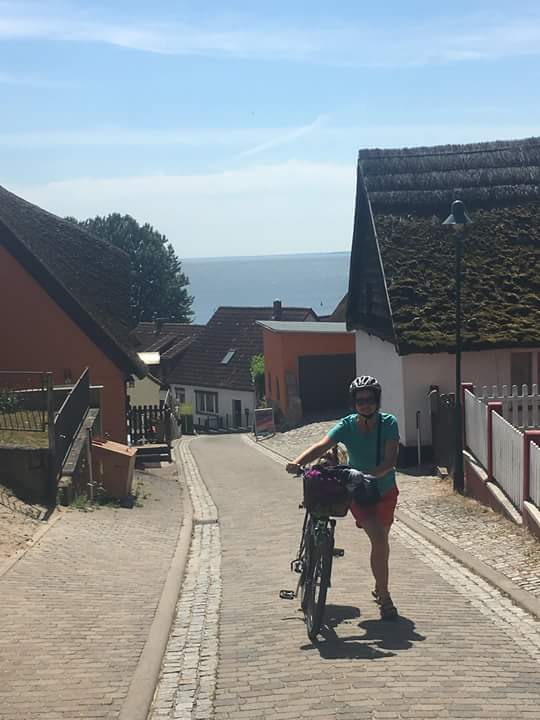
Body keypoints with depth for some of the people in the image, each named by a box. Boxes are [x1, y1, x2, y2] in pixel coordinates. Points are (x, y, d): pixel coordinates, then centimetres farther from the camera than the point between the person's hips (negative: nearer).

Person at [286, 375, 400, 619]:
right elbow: (321, 446, -32)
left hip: (385, 490, 2)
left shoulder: (388, 423, -17)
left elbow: (391, 460, -26)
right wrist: (298, 462, -50)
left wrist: (370, 474, -44)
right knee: (378, 539, -20)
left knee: (381, 541, 18)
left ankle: (379, 588, 43)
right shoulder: (346, 426, -18)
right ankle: (384, 598, -10)